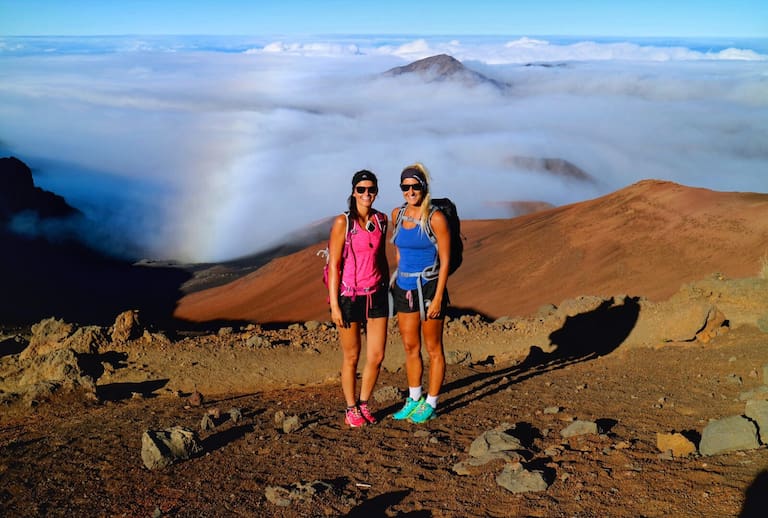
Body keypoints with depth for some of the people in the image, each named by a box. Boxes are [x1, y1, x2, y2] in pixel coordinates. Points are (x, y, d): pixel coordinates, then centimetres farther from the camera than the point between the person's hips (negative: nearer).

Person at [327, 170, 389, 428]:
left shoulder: (381, 220, 6)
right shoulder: (342, 222, -10)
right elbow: (334, 265, -11)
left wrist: (387, 290, 17)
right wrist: (334, 305, -13)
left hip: (376, 295, 5)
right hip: (349, 297, -5)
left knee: (377, 357, 4)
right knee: (351, 358, 7)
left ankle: (363, 405, 25)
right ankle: (351, 410, 23)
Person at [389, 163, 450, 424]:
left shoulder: (436, 218, -13)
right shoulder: (397, 214, 4)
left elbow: (445, 260, -13)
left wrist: (438, 297, -17)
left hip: (429, 287, -6)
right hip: (404, 288, 6)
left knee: (433, 348, 7)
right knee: (410, 347, 14)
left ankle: (431, 404, 18)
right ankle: (414, 399, 28)